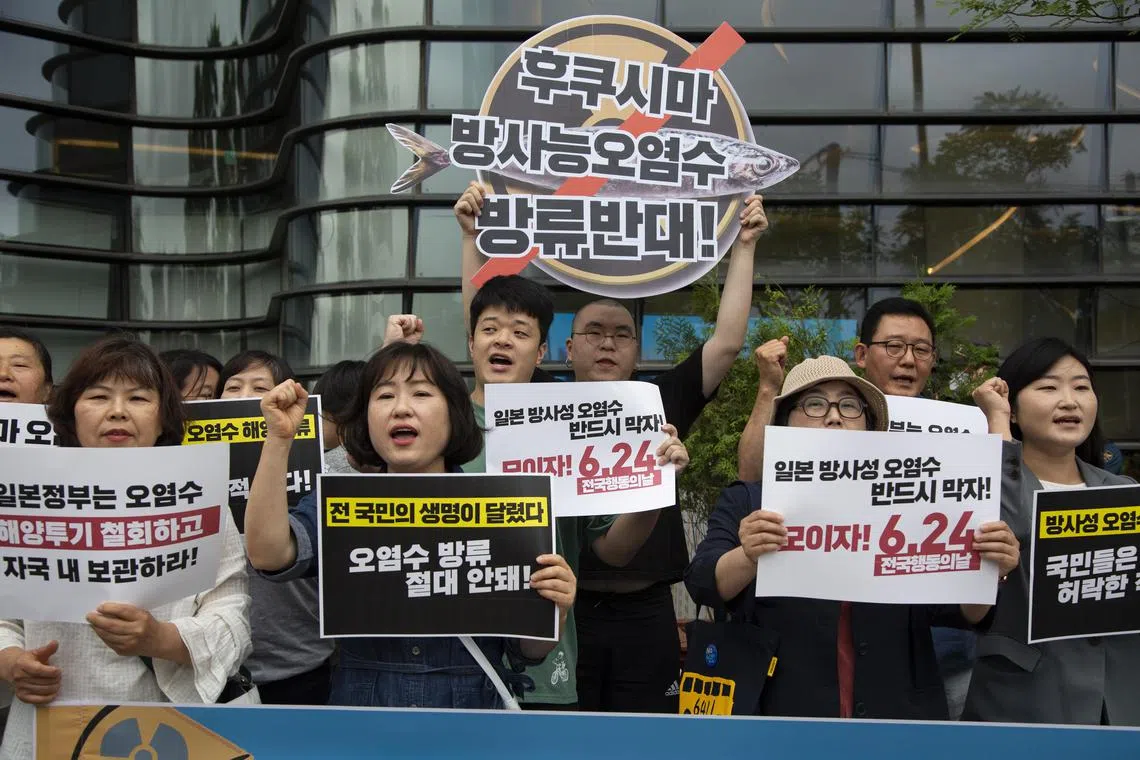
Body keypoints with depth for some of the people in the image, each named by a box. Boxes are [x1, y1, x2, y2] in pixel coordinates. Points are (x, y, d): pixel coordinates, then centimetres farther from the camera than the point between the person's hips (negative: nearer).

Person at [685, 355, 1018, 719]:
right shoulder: (746, 502, 1)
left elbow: (959, 609, 2)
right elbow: (705, 584, -13)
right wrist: (749, 557, -33)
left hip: (896, 716, 2)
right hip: (779, 723, -2)